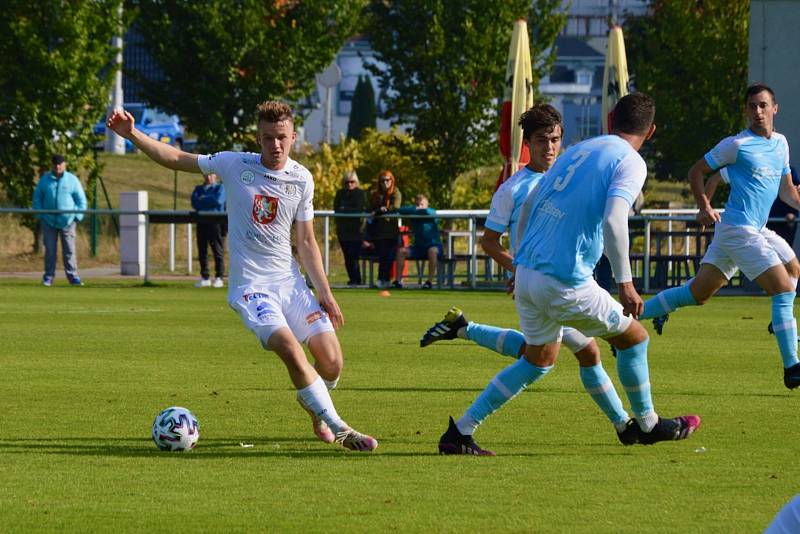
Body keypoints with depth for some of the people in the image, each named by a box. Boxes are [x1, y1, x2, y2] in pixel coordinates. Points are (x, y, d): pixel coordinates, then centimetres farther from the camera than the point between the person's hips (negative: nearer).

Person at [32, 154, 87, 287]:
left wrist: (78, 216, -3)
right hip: (49, 221, 1)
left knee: (69, 250, -1)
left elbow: (81, 200, 5)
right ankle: (48, 276, 8)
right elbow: (37, 198, 11)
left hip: (68, 221, -1)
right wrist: (40, 215, 1)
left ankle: (72, 276, 3)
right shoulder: (45, 180, 5)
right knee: (50, 249, 2)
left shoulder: (72, 180, 1)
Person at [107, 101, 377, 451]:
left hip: (290, 281, 3)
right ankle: (338, 429, -17)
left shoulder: (301, 179, 4)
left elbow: (305, 242, 9)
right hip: (250, 286, -3)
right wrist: (133, 135, -6)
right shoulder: (235, 165, -4)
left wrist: (325, 293, 4)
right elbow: (177, 160, 5)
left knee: (331, 362, -5)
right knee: (290, 350, -26)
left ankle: (314, 408, 29)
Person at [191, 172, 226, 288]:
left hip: (216, 221, -5)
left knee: (218, 251, -7)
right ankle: (205, 278, 12)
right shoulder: (198, 189, 19)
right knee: (202, 252, 5)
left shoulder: (220, 188, 7)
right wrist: (210, 201, -6)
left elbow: (218, 201, -12)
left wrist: (203, 200, -2)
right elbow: (194, 203, 3)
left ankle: (219, 278, -4)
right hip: (202, 222, 5)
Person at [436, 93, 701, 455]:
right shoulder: (630, 163, -5)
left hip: (527, 273, 7)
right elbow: (613, 221, -22)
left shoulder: (577, 151, 17)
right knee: (634, 337, 14)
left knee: (539, 360, 22)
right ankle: (647, 425, 28)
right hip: (565, 282, -7)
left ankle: (460, 432, 16)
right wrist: (625, 284, -20)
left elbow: (528, 206, 20)